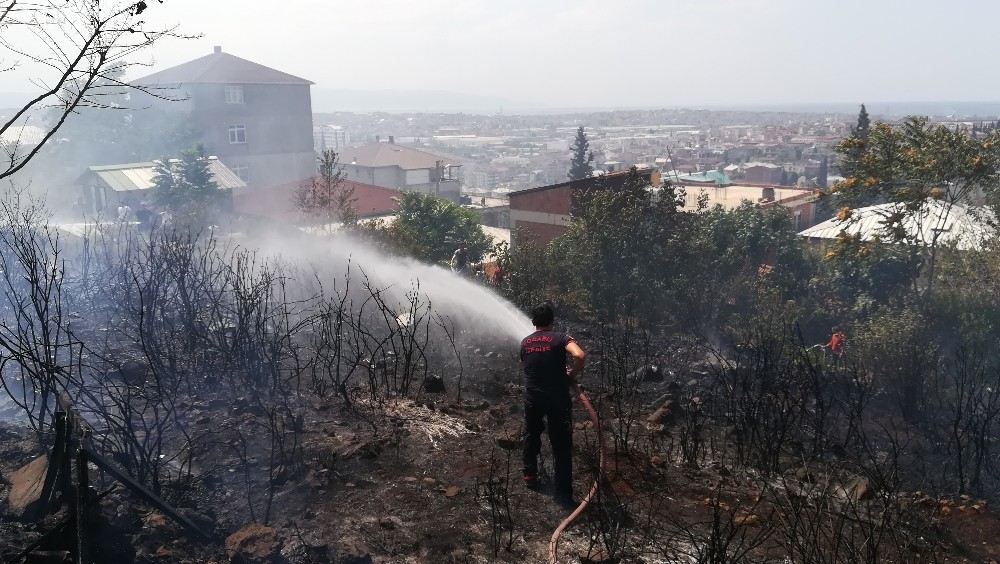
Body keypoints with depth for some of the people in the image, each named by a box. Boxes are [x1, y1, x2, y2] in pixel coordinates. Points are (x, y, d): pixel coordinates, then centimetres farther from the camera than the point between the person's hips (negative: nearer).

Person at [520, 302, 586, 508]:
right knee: (561, 445, 3)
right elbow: (580, 355, -24)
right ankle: (564, 494, 5)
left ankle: (530, 475, 38)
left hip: (532, 398, 4)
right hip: (558, 398, -3)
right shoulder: (560, 338, -7)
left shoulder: (525, 342, 7)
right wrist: (573, 374, -7)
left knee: (531, 436, 27)